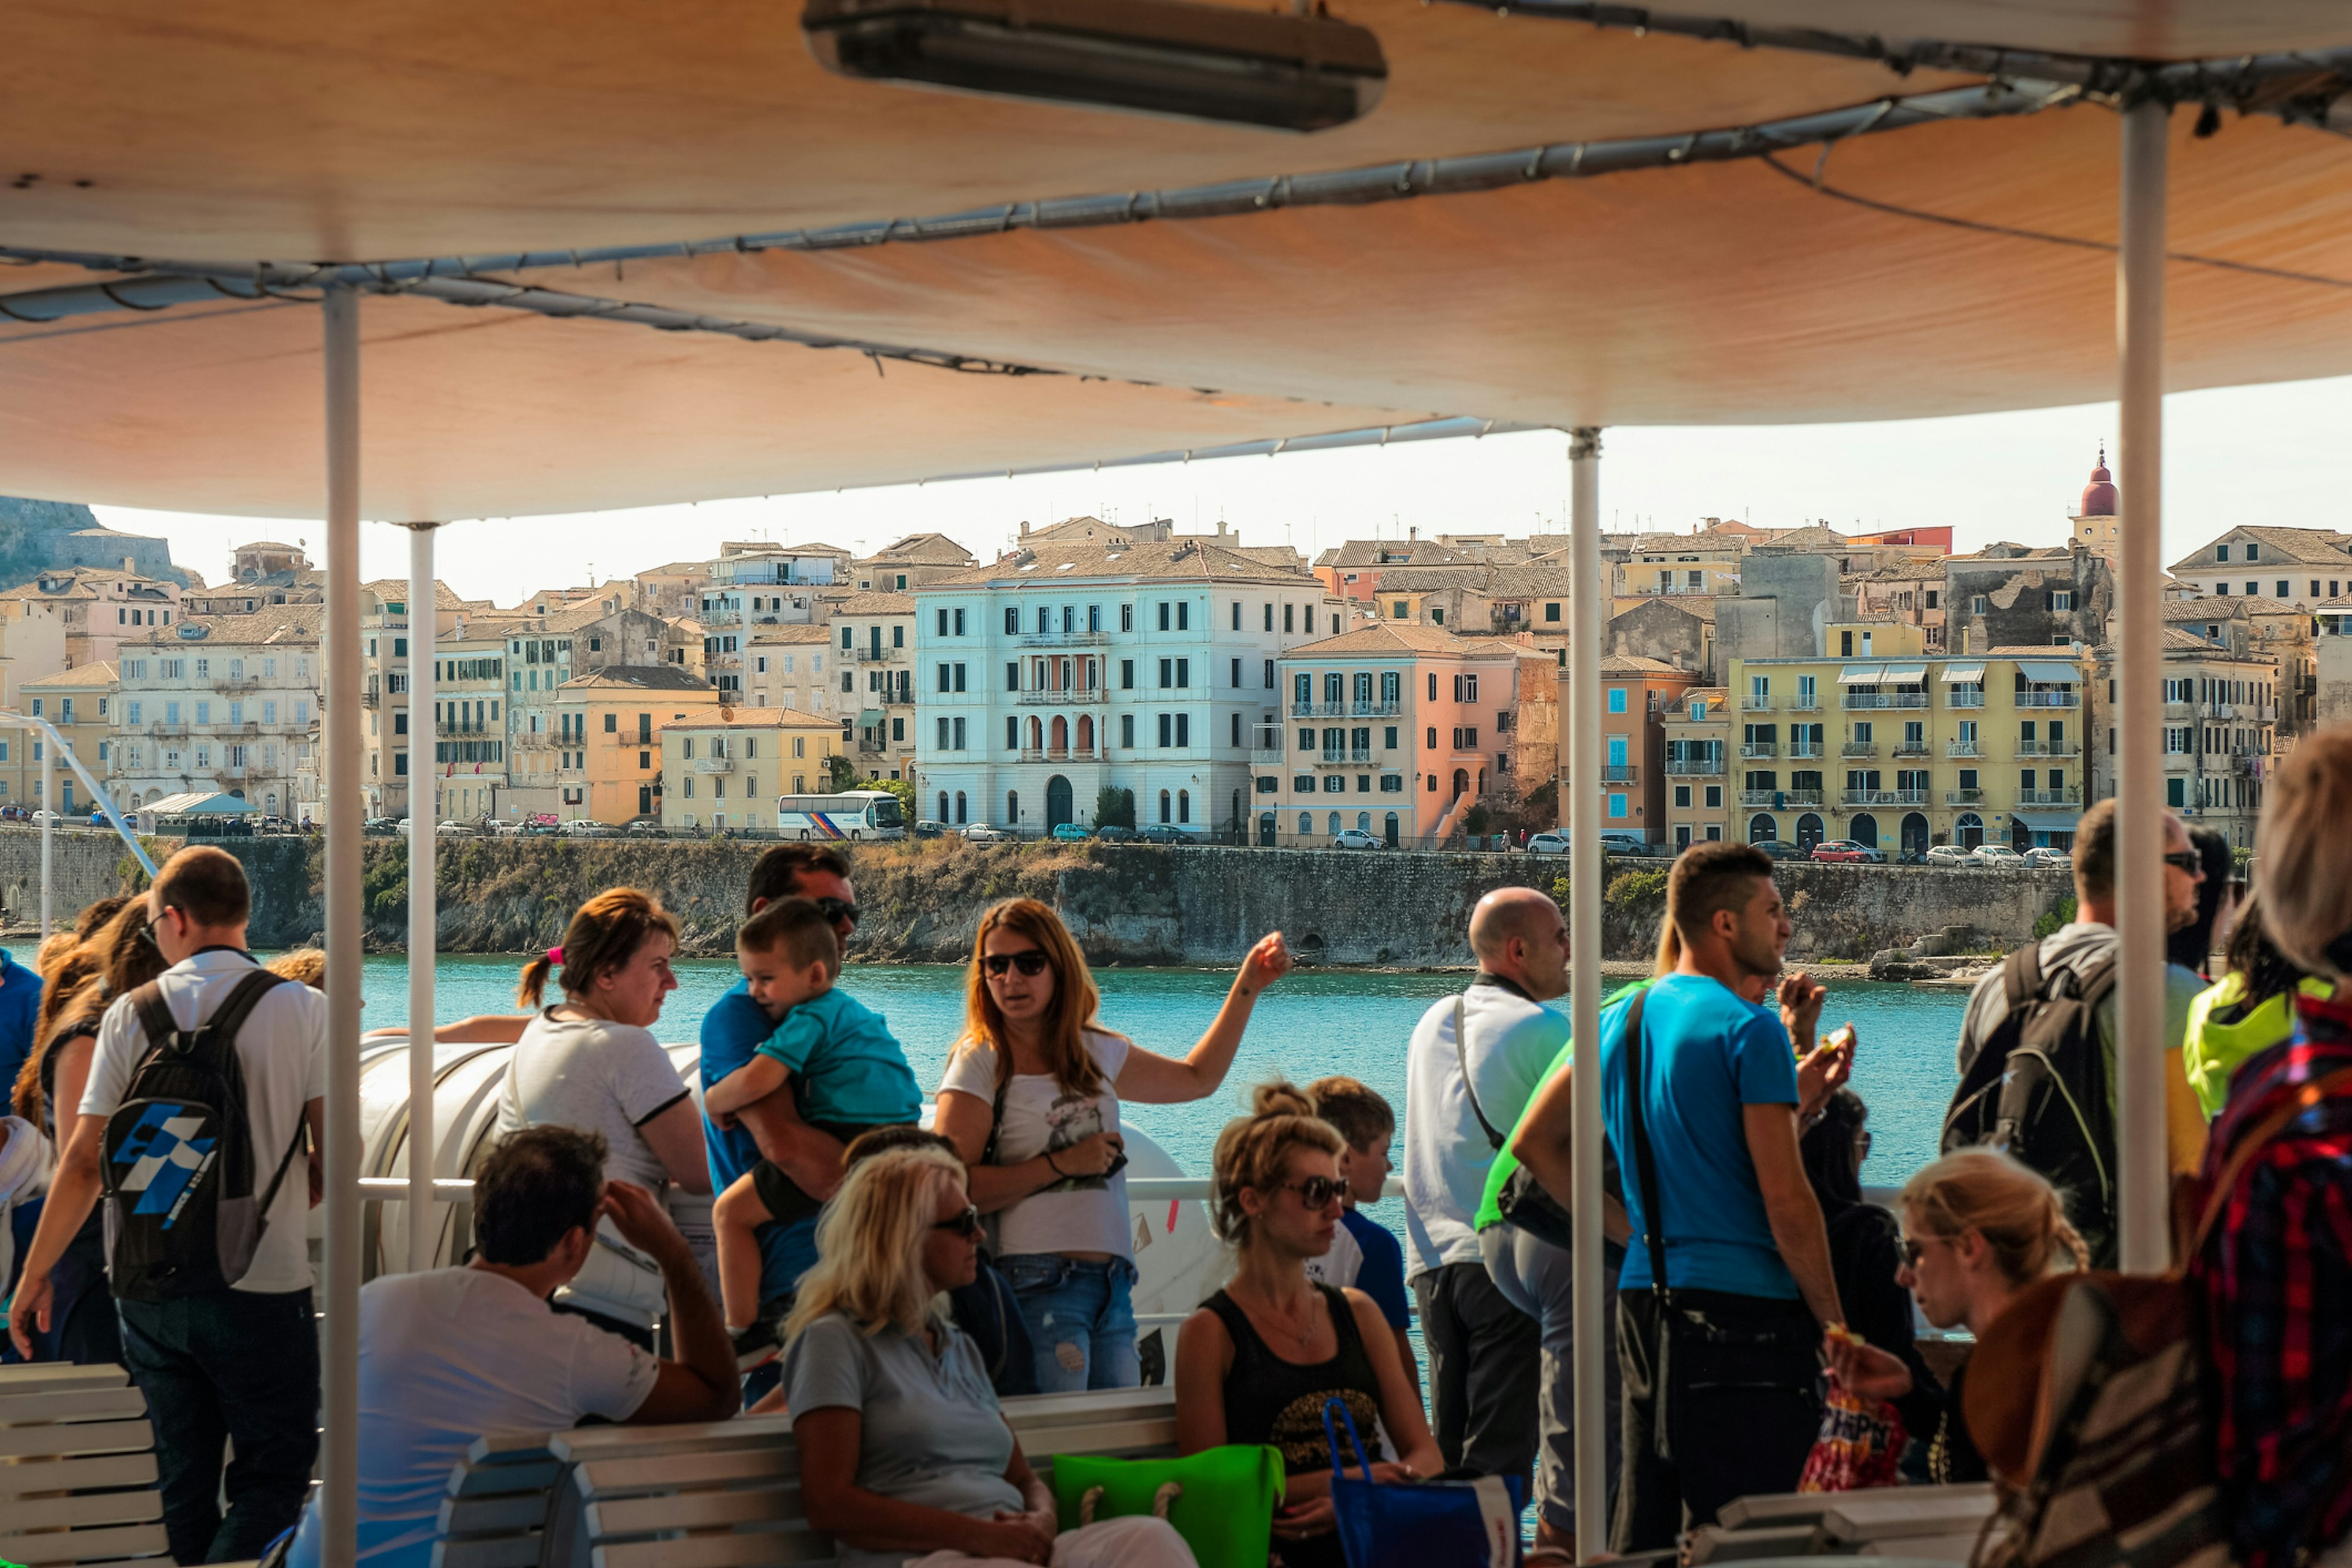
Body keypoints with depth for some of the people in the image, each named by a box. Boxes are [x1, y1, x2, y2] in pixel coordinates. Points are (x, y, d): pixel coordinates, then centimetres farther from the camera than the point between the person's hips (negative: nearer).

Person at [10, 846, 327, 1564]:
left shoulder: (131, 1014, 0)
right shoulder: (303, 1009, -5)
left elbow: (84, 1162, -1)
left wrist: (35, 1275, 9)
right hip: (264, 1284, -3)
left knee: (182, 1481, 14)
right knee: (274, 1475, 3)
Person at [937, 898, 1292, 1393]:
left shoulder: (1097, 1053, 16)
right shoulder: (978, 1063, -1)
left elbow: (1197, 1078, 32)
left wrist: (1247, 987, 31)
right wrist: (1062, 1164, -10)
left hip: (1112, 1283, 6)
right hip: (1039, 1284, -6)